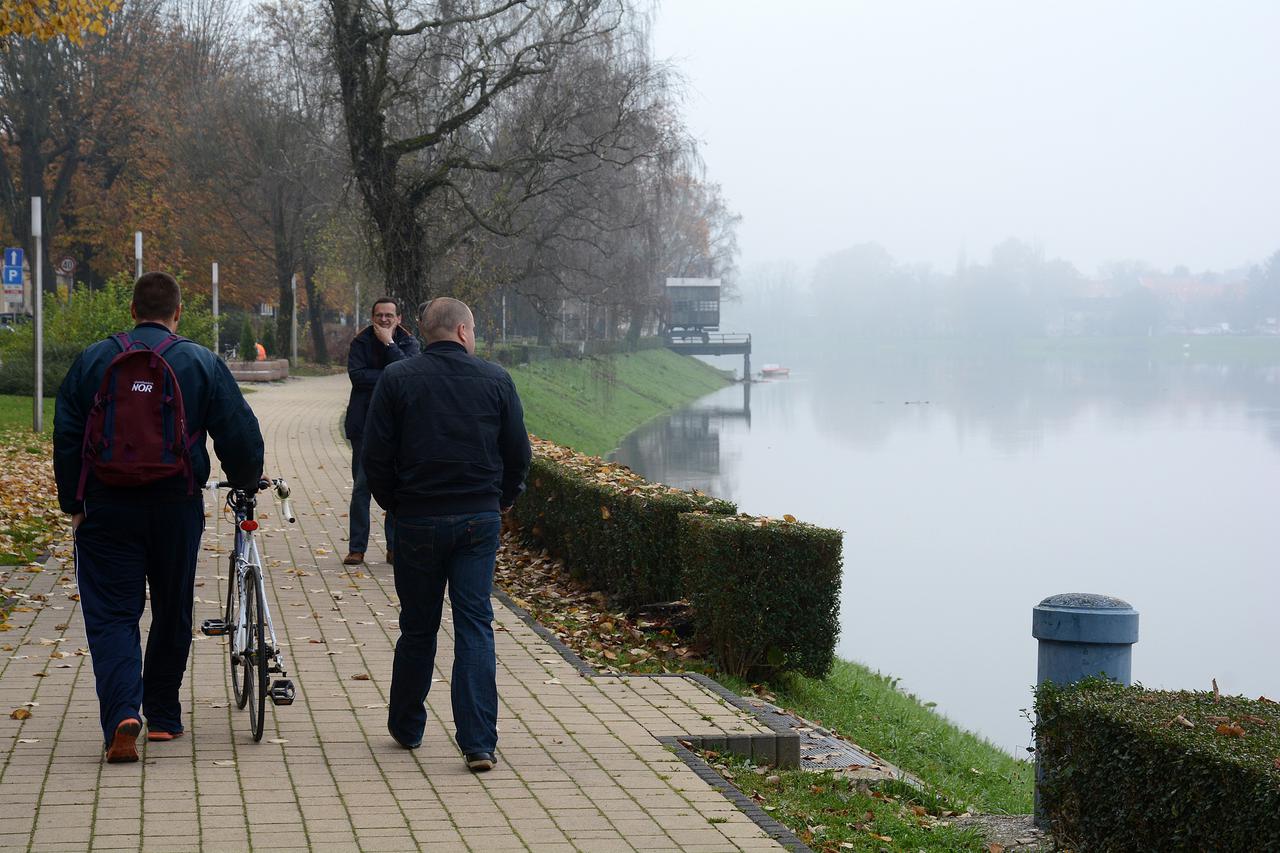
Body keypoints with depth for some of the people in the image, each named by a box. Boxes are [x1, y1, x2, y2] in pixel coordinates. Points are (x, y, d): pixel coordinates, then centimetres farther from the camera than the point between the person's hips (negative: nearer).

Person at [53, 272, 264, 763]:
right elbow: (240, 435, -2)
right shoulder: (201, 364, -1)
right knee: (172, 613, 14)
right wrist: (245, 482, 17)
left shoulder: (93, 361, 3)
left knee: (111, 613, 0)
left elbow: (66, 437, 4)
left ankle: (122, 713, -20)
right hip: (177, 509, 0)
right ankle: (163, 716, 23)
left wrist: (73, 503, 12)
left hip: (107, 508, 0)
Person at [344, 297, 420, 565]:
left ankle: (395, 547, 10)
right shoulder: (361, 342, 3)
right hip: (365, 422, 0)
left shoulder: (409, 344, 4)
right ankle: (356, 548, 5)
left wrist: (389, 343, -15)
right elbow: (356, 374, -11)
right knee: (361, 486, 0)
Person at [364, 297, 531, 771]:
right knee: (475, 625, 0)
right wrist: (503, 499, 20)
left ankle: (406, 728, 27)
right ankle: (479, 742, -7)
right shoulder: (495, 380, 0)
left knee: (418, 627, 13)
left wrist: (392, 503, 14)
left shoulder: (397, 380, -2)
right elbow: (518, 453, 4)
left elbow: (376, 456, -3)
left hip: (417, 520, 0)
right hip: (480, 519, 0)